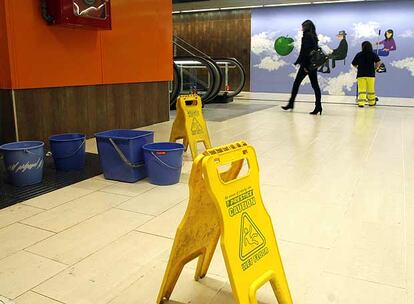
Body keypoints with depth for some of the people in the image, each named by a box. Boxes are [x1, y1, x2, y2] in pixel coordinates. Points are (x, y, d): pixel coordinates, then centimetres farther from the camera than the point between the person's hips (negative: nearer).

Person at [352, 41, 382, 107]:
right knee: (371, 89, 13)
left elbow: (354, 64, 7)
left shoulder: (359, 55, 2)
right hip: (371, 74, 1)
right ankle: (372, 102, 24)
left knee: (361, 89, -2)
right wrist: (374, 68, 9)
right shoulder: (373, 54, 0)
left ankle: (361, 102, -16)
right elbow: (379, 63, -8)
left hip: (361, 74, 0)